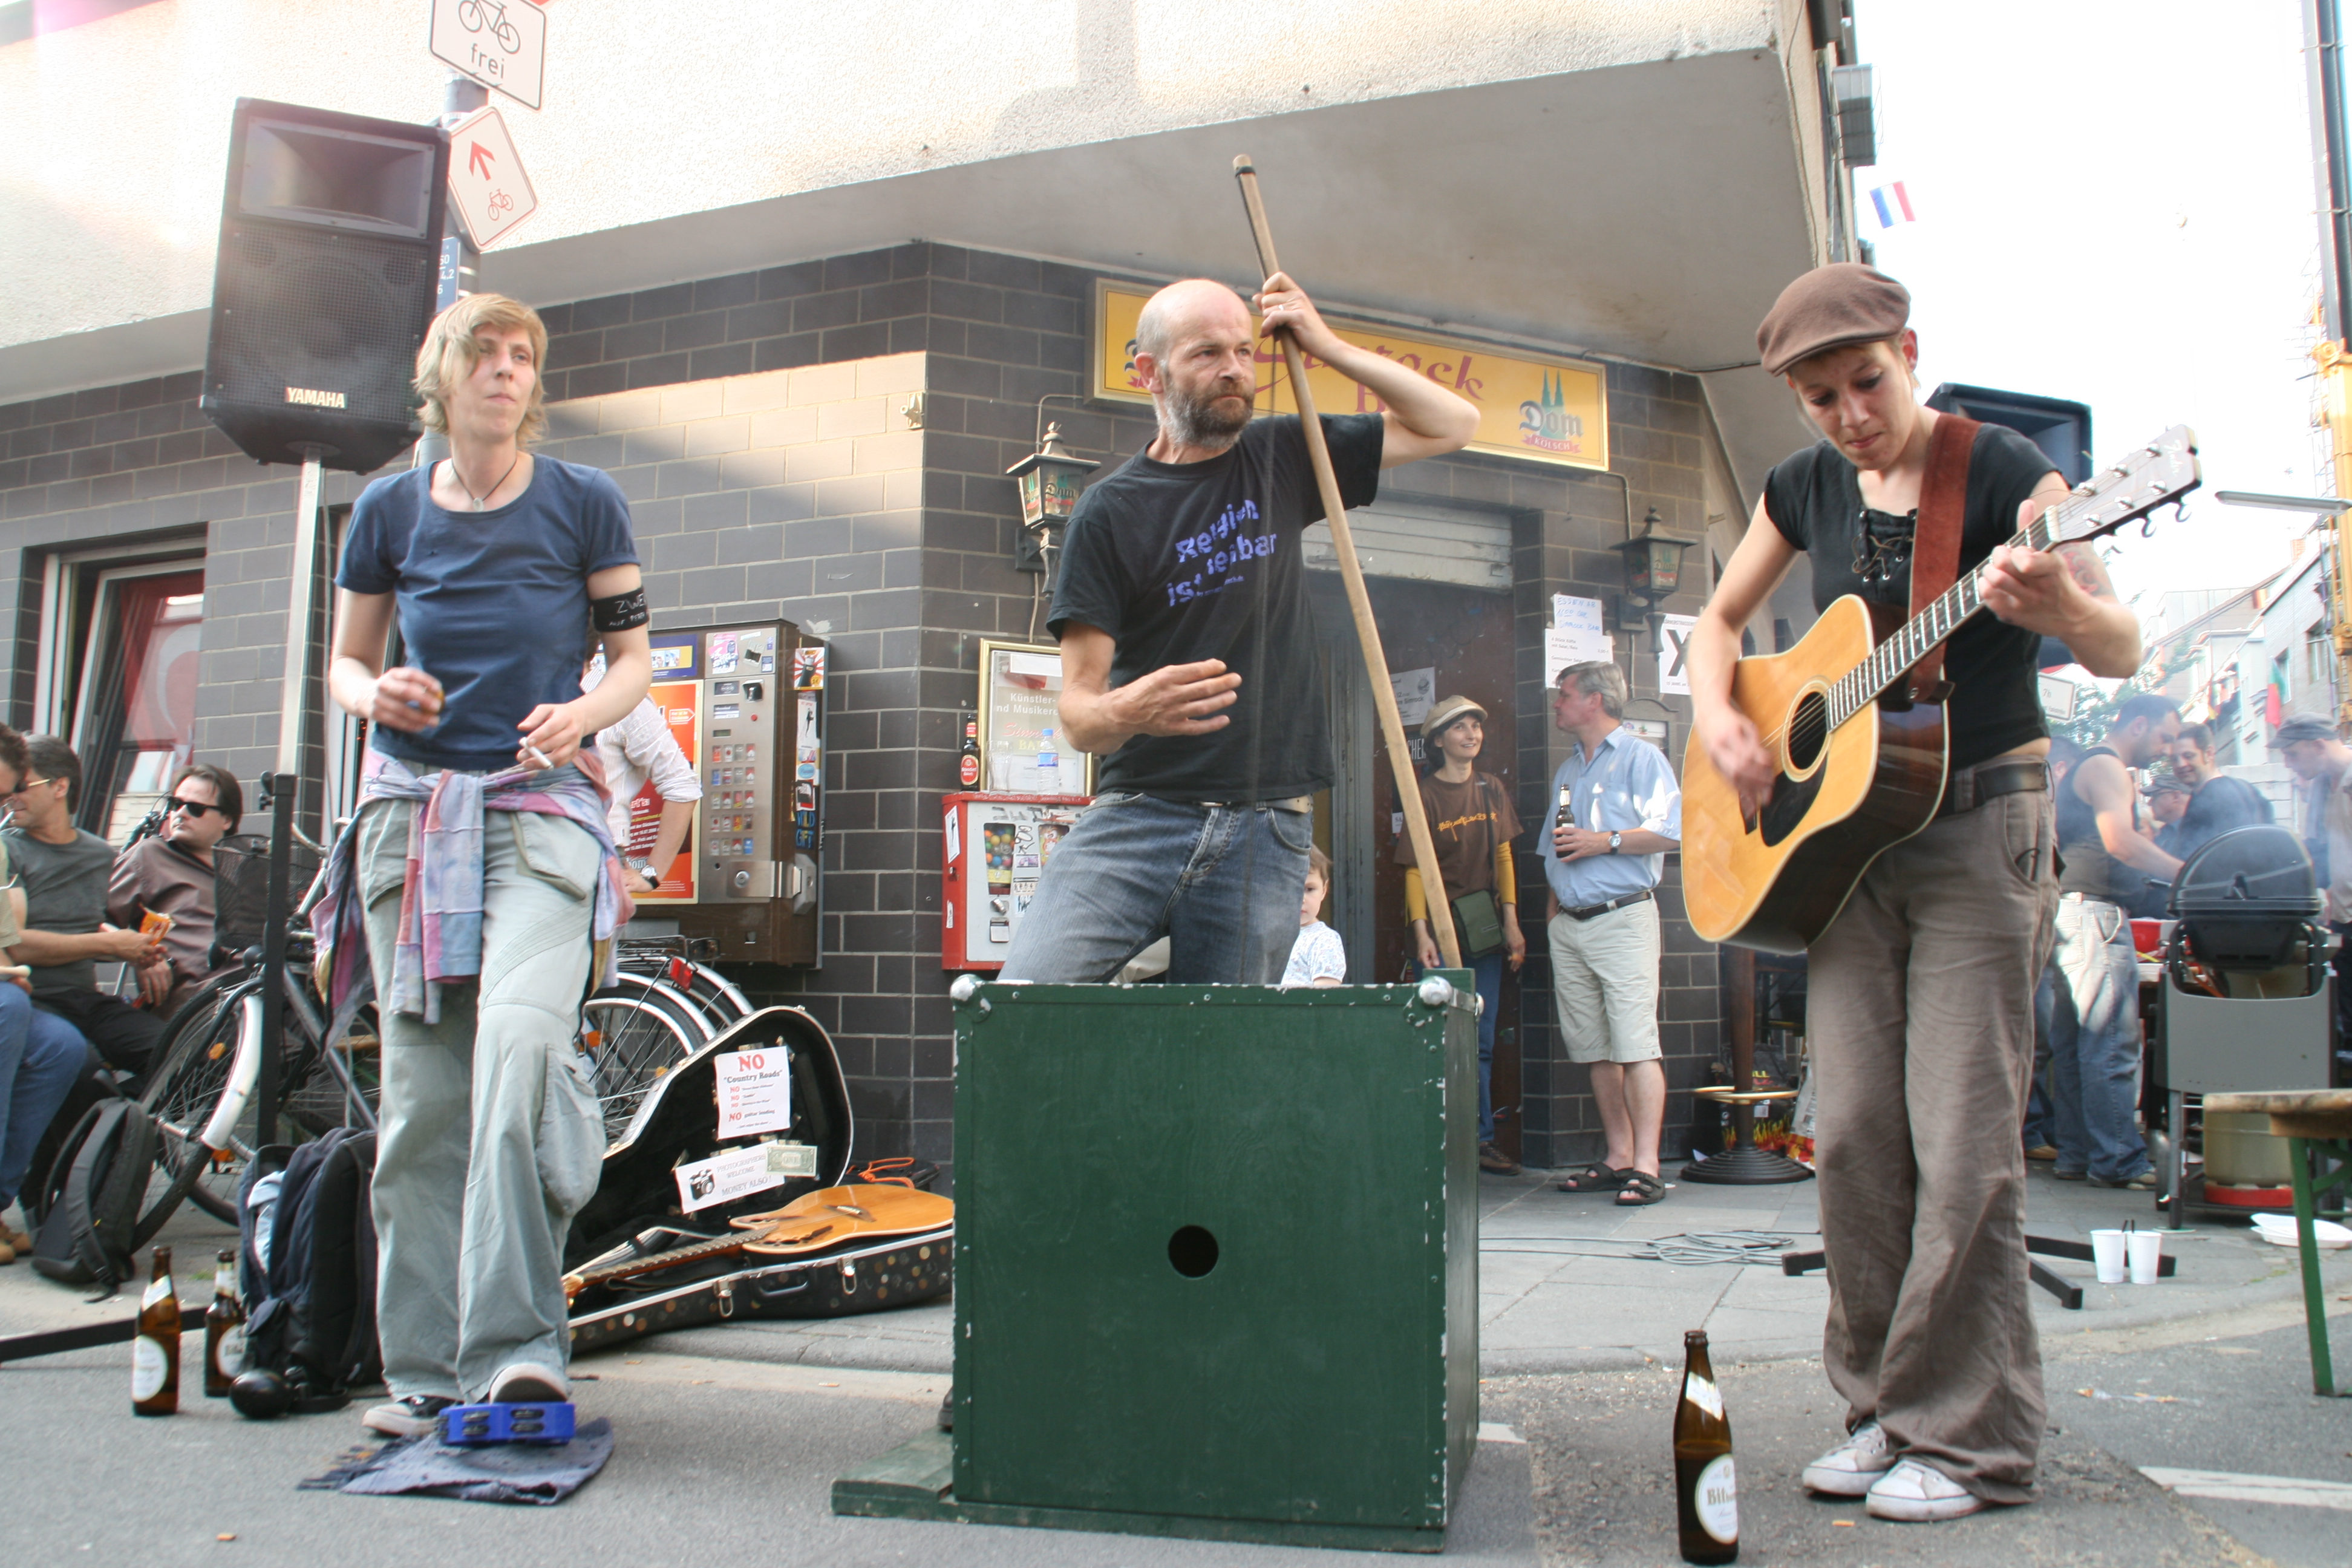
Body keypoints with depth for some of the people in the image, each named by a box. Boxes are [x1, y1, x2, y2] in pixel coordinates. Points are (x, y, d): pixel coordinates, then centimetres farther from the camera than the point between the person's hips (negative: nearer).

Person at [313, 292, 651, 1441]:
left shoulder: (583, 504, 5)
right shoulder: (389, 509, 11)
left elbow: (634, 657, 8)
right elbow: (345, 662, 18)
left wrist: (580, 714, -13)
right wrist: (377, 695, -6)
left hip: (544, 808, -2)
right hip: (411, 807, 3)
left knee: (519, 1039, -24)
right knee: (421, 1088, 0)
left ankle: (515, 1344, -22)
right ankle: (425, 1366, 8)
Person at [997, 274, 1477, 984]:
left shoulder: (1281, 460, 12)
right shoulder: (1109, 511, 1)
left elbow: (1454, 424, 15)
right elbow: (1077, 712, -4)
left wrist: (1328, 346, 5)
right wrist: (1125, 712, -28)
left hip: (1266, 832, 2)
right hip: (1139, 811, -2)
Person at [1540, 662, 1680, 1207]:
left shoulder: (1641, 757, 0)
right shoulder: (1567, 771, 23)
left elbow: (1671, 832, -11)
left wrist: (1605, 841, -12)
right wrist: (1551, 912, 16)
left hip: (1622, 918, -7)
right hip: (1568, 923, 7)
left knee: (1636, 1043, -10)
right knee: (1594, 1048, 5)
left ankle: (1647, 1166, -11)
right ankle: (1619, 1156, 10)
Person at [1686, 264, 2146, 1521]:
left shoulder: (2002, 470, -8)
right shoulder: (1807, 487, 7)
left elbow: (2123, 653, -13)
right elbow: (1719, 620, 19)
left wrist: (2064, 608, -36)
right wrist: (1718, 720, -1)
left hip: (1980, 821, -5)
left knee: (1961, 1142, -6)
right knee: (1852, 1134, 4)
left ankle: (1966, 1437, 8)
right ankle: (1883, 1406, 18)